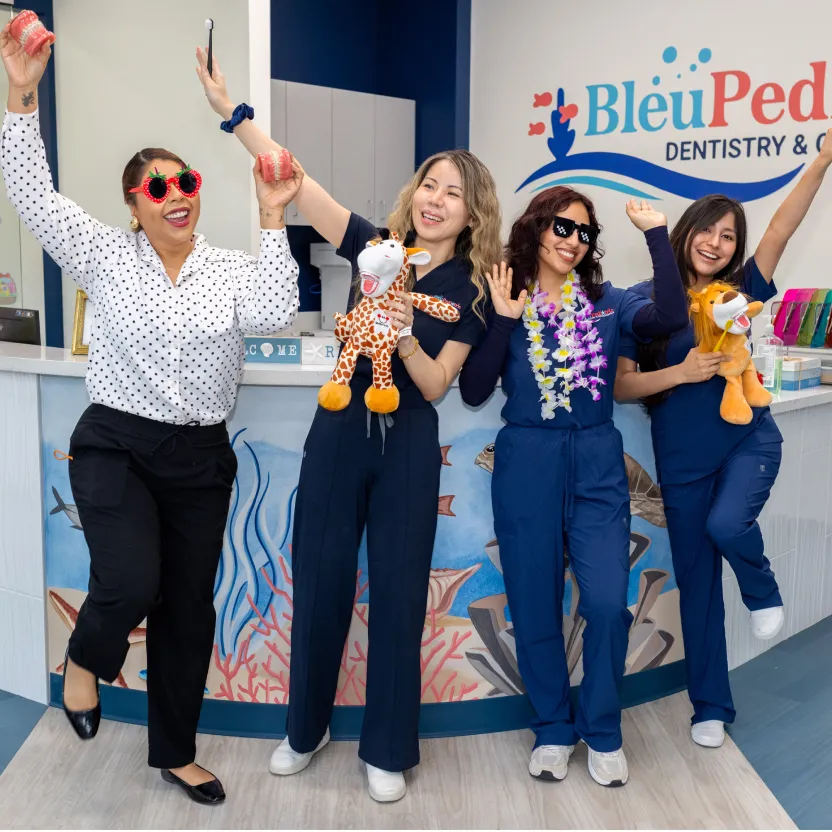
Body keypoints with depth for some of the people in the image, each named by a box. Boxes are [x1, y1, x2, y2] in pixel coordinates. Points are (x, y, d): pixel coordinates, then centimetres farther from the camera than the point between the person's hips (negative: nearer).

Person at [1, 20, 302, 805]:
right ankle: (85, 658, 18)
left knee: (189, 607, 10)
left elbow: (273, 315, -16)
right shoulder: (106, 256, 0)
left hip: (201, 458, 3)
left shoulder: (231, 268, 2)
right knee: (130, 582, -21)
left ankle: (175, 751, 29)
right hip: (116, 448, -2)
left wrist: (271, 221, -16)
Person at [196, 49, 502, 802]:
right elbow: (298, 183, -7)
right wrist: (229, 107, -13)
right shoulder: (376, 248, 0)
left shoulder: (470, 289, -2)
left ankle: (387, 749, 22)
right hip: (340, 429, 2)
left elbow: (435, 385, -8)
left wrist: (405, 336, -26)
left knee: (398, 594, 5)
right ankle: (306, 728, 30)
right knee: (319, 582, 9)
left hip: (408, 442, -1)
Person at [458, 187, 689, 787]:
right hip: (526, 464, 0)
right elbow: (473, 392, -7)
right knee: (535, 608, 7)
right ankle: (553, 729, 27)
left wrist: (657, 234, -12)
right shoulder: (504, 303, 2)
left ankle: (603, 732, 15)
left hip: (597, 466, 1)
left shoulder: (607, 302, 6)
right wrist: (503, 320, -13)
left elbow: (672, 318, -14)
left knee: (607, 602, -9)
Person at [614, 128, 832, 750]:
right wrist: (681, 372, -21)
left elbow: (781, 230, -15)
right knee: (697, 581, 7)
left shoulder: (742, 291, -2)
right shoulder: (647, 302, -6)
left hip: (748, 438, 0)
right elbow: (620, 386, -7)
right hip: (682, 459, 0)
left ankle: (763, 590, 7)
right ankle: (711, 707, 24)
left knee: (727, 524, -30)